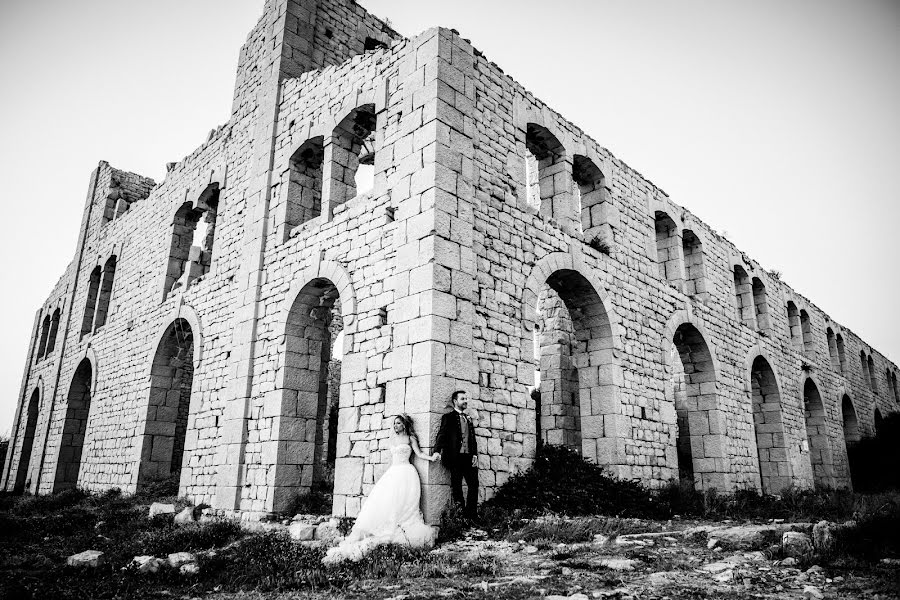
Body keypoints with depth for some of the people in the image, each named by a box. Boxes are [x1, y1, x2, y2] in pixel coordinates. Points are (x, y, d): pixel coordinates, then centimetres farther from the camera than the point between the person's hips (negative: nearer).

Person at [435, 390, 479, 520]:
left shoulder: (468, 418, 20)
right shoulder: (448, 417, 4)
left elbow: (473, 438, 17)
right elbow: (442, 435, -6)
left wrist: (475, 454, 4)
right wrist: (437, 451, -21)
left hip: (469, 457, 5)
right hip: (455, 457, -5)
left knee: (474, 485, 0)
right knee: (456, 487, 0)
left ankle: (472, 515, 7)